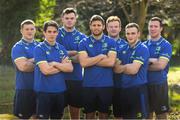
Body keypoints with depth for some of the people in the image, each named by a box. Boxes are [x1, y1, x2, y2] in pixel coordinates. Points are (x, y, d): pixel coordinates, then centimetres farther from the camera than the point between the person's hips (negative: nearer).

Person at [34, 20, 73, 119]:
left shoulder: (61, 48, 10)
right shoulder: (39, 49, -7)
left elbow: (70, 68, 0)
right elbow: (45, 70, -17)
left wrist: (55, 64, -11)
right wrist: (62, 66, -5)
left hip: (60, 90, 5)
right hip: (44, 91, -5)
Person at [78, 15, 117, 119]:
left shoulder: (111, 42, 1)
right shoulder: (84, 43, 2)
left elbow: (111, 62, -13)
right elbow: (83, 63, -12)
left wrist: (91, 61, -9)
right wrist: (101, 56, -11)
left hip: (106, 85, 0)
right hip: (88, 85, 1)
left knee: (104, 113, 9)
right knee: (89, 114, 9)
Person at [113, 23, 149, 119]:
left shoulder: (142, 49, -10)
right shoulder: (123, 49, 12)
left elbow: (133, 70, -18)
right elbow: (116, 68, 5)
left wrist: (122, 67, -1)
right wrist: (128, 67, -11)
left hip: (138, 89, -7)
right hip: (124, 89, 7)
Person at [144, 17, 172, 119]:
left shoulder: (166, 45, -7)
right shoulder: (144, 45, 9)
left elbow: (160, 65, -16)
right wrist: (151, 60, -16)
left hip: (159, 84, -4)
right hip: (145, 84, 5)